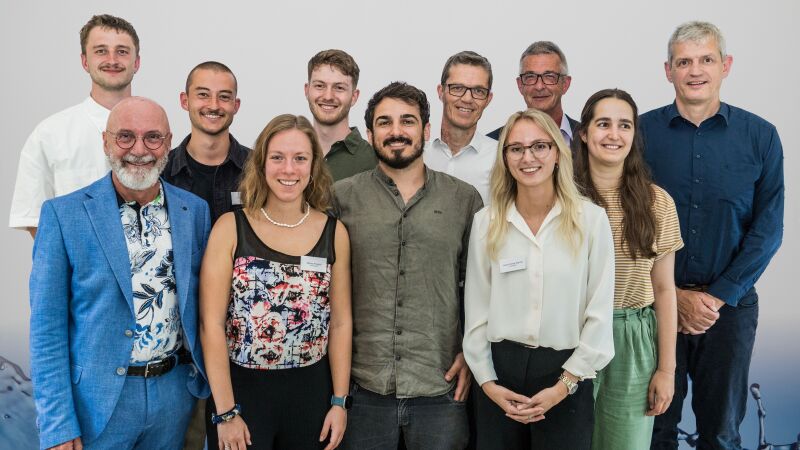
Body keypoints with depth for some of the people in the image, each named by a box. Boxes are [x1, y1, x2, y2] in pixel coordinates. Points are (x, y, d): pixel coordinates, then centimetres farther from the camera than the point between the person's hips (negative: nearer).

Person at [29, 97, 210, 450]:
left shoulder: (195, 211, 0)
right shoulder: (64, 214, -9)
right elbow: (47, 327, -8)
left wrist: (203, 377, 6)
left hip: (175, 392, 3)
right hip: (97, 400, -3)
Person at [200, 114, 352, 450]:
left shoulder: (334, 233, 0)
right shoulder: (230, 228, -7)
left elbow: (340, 323, 4)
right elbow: (211, 324, -8)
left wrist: (339, 401, 1)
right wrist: (226, 412, -10)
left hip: (311, 391, 2)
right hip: (240, 388, -2)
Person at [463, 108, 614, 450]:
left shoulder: (591, 219, -5)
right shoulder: (486, 222, 0)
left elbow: (600, 313, -5)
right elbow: (476, 309, 2)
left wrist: (565, 384, -8)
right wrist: (486, 381, -4)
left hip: (565, 372, -1)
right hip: (500, 369, 2)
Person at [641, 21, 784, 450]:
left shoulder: (761, 136, -2)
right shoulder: (642, 132, -4)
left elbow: (768, 227, -2)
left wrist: (720, 295, -9)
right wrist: (674, 294, -9)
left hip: (730, 303, 1)